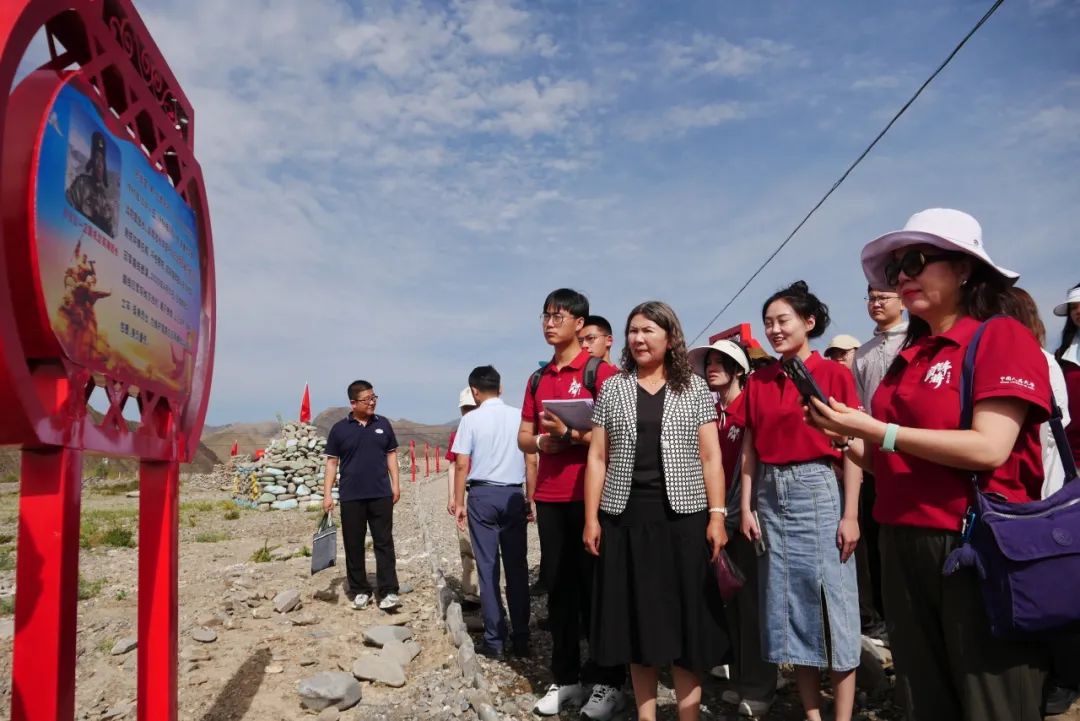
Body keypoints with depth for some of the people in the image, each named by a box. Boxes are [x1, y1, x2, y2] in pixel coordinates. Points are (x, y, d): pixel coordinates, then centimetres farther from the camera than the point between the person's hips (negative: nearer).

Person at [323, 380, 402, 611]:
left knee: (384, 543, 0)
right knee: (354, 545, 7)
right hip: (351, 497, -1)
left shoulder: (383, 424, 5)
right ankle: (360, 590, 19)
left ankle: (388, 592, 3)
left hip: (381, 495, 1)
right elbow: (332, 462, 3)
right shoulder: (339, 429, 0)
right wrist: (327, 494, -2)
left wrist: (396, 484, 3)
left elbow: (391, 454, 11)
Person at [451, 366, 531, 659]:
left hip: (482, 495, -2)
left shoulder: (471, 419, -4)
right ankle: (520, 638, 12)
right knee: (517, 567, 8)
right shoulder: (519, 416, 2)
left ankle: (494, 640, 8)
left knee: (488, 568, 5)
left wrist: (459, 503, 3)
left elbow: (462, 465, -5)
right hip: (513, 494, 2)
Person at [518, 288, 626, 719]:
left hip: (589, 494, -6)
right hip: (549, 497, 6)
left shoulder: (601, 372, -5)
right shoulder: (538, 379, 14)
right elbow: (523, 437, 16)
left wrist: (569, 434, -18)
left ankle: (608, 683, 14)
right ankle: (565, 678, 23)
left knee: (596, 588, 2)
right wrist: (541, 442, -5)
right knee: (558, 588, 11)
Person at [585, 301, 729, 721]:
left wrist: (717, 515, -6)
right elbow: (598, 456, 6)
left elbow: (710, 457, 2)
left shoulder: (695, 389, 5)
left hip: (683, 517, -1)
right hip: (625, 517, 2)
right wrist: (591, 517, 0)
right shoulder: (612, 389, 8)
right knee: (636, 620, 7)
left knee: (685, 621, 3)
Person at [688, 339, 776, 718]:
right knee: (730, 600, 11)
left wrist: (739, 512, -13)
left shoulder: (752, 408, -7)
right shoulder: (710, 412, 10)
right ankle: (738, 679, 22)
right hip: (721, 517, 6)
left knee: (752, 600, 1)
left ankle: (759, 687, 11)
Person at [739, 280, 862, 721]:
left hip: (819, 491, -5)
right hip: (772, 496, 5)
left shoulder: (834, 375, -4)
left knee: (831, 604, 1)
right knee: (789, 605, 10)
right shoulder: (757, 381, 9)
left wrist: (851, 514, -11)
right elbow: (750, 450, 9)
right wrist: (746, 508, 4)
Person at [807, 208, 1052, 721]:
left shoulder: (1002, 336, -8)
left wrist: (876, 430, -18)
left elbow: (988, 449, -21)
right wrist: (847, 439, -2)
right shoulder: (908, 356, 11)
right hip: (904, 548, 7)